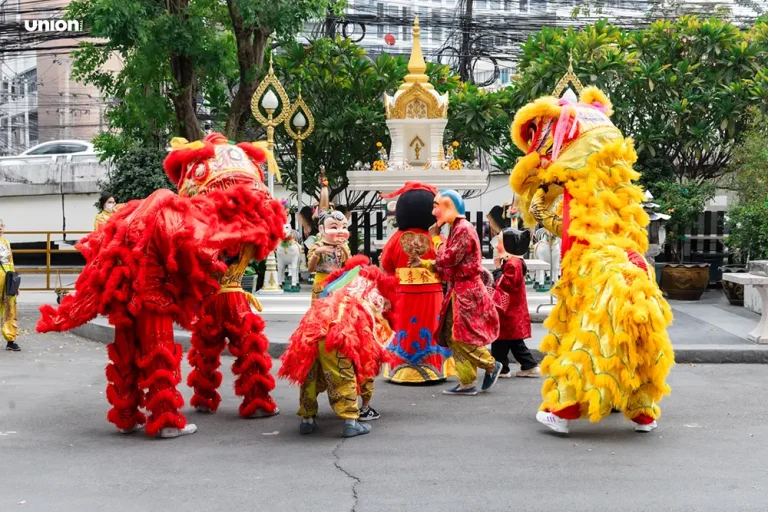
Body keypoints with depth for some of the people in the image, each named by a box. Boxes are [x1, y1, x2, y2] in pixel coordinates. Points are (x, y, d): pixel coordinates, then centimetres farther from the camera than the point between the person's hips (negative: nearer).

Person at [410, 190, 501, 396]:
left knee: (462, 336, -9)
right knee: (452, 336, 8)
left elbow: (447, 259, -20)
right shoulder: (456, 229, 15)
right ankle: (466, 382, 11)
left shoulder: (463, 229, -15)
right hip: (459, 291, 10)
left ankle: (492, 365, 7)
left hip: (466, 291, -10)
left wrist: (436, 238, -7)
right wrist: (424, 263, 12)